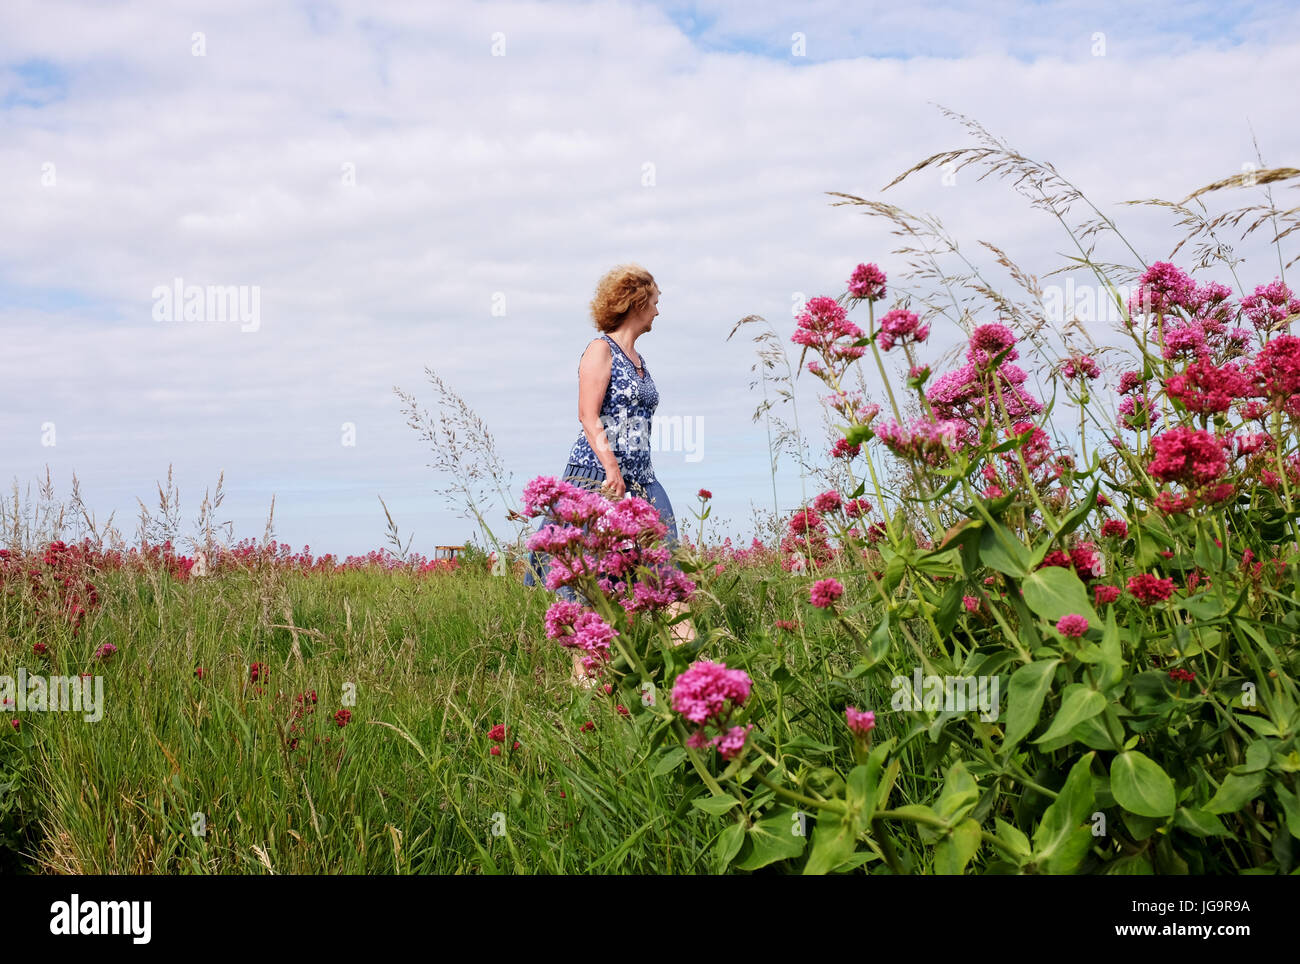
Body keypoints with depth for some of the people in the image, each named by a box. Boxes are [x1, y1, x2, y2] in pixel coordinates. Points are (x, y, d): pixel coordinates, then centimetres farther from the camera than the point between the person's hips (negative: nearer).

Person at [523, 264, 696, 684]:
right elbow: (588, 416, -12)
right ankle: (586, 675, -2)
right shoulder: (601, 350, -3)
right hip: (598, 475, -8)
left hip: (639, 479, 8)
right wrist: (611, 467, -20)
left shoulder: (638, 359, 20)